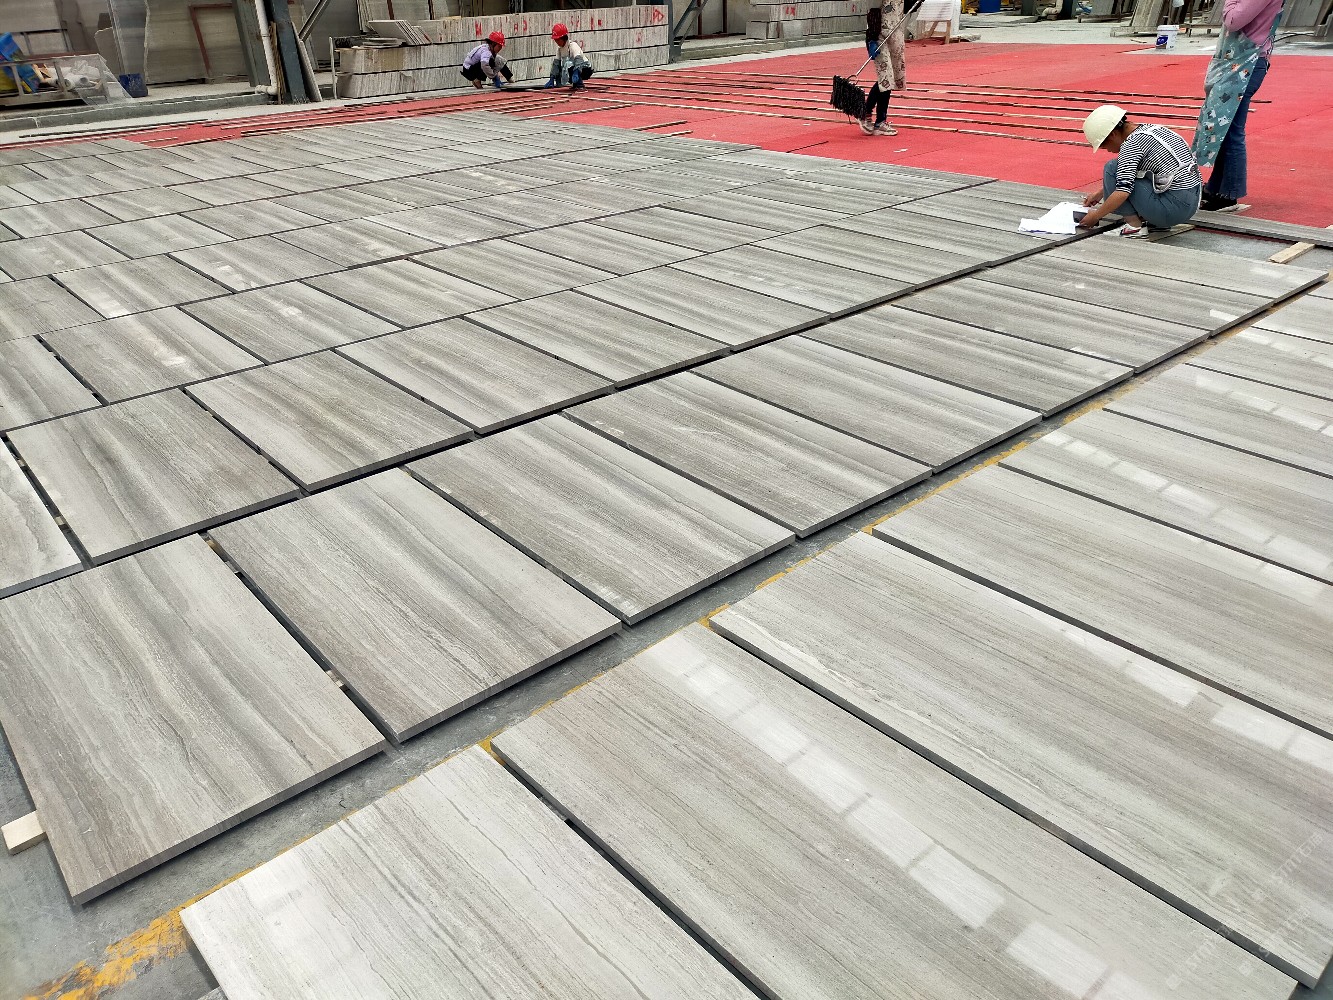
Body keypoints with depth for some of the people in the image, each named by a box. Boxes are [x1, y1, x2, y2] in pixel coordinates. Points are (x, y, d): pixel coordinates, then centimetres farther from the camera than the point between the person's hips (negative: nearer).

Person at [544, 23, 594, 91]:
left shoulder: (573, 45, -21)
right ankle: (575, 84, 9)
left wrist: (576, 73, -52)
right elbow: (556, 63, 4)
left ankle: (579, 85, -20)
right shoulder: (559, 48, 2)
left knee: (569, 64, -33)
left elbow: (578, 59, -36)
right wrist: (552, 79, -2)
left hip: (586, 70, -8)